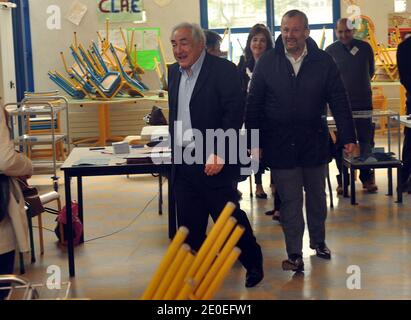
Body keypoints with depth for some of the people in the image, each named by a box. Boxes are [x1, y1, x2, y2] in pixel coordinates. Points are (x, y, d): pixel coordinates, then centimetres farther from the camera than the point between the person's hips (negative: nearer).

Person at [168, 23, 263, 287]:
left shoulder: (224, 70, -10)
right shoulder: (174, 72, 12)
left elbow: (235, 113, -16)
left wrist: (219, 154, -21)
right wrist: (174, 152, 15)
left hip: (212, 163, -6)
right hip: (183, 164, 6)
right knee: (189, 226, 11)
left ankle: (253, 263, 24)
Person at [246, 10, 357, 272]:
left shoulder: (323, 61, -3)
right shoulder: (267, 63, -3)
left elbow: (339, 101, -3)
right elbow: (254, 105, -2)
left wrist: (349, 137, -8)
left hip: (315, 141, 1)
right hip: (280, 143, -1)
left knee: (316, 196, 17)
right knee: (290, 201, 2)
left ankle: (318, 241, 36)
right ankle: (295, 254, 10)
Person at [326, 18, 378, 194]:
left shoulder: (365, 47, 4)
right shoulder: (330, 51, 0)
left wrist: (360, 85, 14)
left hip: (363, 102, 1)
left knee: (366, 140, 3)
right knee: (341, 143, 1)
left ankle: (367, 178, 12)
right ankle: (343, 179, 10)